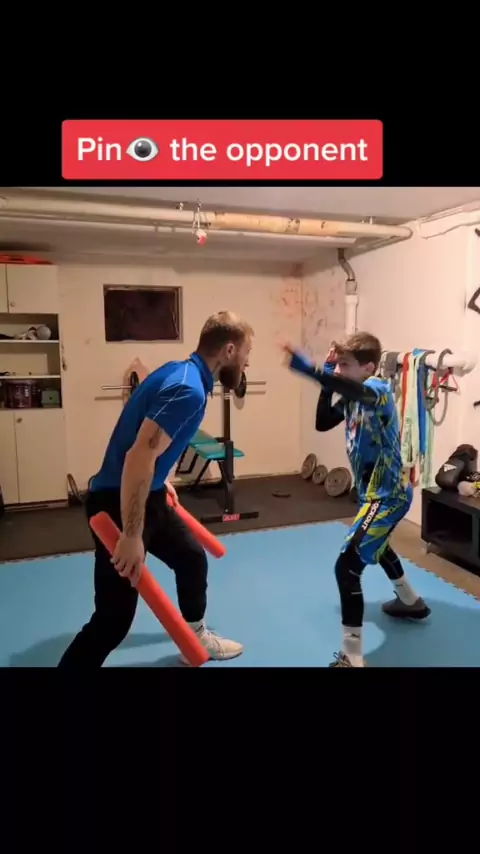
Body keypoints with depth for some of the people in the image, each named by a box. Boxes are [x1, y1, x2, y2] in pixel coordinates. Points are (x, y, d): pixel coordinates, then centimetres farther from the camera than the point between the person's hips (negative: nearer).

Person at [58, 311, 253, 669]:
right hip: (118, 503, -10)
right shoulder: (188, 389, -24)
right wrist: (132, 537, -27)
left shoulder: (183, 372, 7)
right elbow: (138, 458, -31)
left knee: (192, 558, 24)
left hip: (147, 496, 11)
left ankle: (196, 640, 46)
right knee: (114, 618, -5)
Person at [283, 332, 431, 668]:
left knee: (347, 566, -17)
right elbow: (323, 423, 8)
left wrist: (309, 368, -58)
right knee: (373, 544, 34)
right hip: (377, 491, 11)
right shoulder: (352, 397, 5)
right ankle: (412, 602, 57)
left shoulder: (380, 389, -21)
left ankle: (352, 658, -7)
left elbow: (357, 391, -45)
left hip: (389, 495, -11)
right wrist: (327, 380, -3)